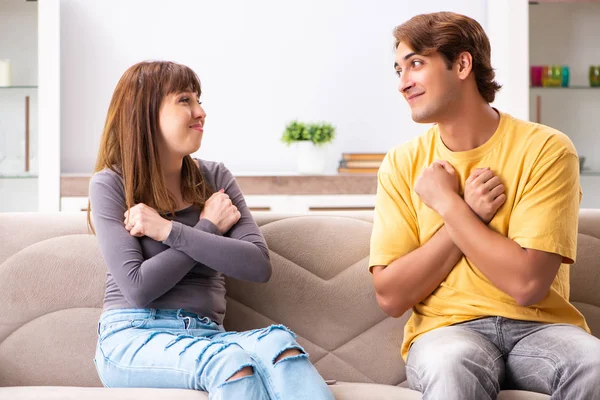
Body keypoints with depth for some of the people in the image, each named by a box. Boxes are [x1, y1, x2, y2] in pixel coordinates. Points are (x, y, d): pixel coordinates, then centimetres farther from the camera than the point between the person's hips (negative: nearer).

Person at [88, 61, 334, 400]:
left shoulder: (216, 178, 11)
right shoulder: (111, 184, 0)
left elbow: (259, 265, -4)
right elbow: (137, 288, -9)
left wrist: (169, 230, -11)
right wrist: (209, 228, -4)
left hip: (206, 334, 3)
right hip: (133, 337, -3)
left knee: (278, 343, -32)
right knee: (230, 360, -37)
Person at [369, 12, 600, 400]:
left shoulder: (546, 149, -5)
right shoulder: (403, 163, 4)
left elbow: (527, 284, -14)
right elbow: (391, 296, -3)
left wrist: (446, 203, -9)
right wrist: (469, 214, -11)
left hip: (538, 326, 1)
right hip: (446, 329, 0)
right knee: (452, 367, -36)